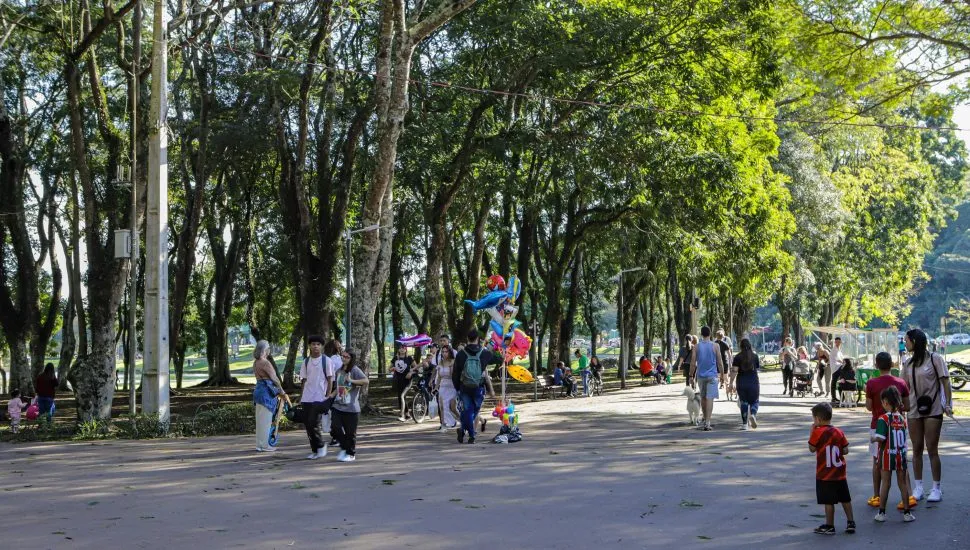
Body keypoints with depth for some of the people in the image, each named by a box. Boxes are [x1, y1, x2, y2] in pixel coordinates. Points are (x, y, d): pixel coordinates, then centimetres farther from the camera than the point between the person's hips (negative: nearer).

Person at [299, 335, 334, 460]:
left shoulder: (326, 361, -1)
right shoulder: (306, 362, 11)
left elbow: (330, 380, -1)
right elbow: (304, 380, 14)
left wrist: (328, 395, -8)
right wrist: (301, 397, 9)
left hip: (320, 397, -5)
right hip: (307, 398, 5)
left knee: (315, 423, -14)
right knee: (308, 424, 6)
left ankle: (321, 445, 7)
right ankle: (315, 450, 16)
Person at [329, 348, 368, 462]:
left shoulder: (355, 370, -7)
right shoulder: (339, 371, 15)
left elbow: (366, 381, -22)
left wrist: (351, 380, -23)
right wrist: (330, 396, 10)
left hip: (351, 408, -6)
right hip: (338, 406, 6)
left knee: (350, 432, 2)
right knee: (335, 428, -6)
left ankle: (351, 454, 18)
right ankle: (344, 447, 18)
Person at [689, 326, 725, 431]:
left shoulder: (696, 347, 0)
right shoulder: (715, 346, -4)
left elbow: (693, 363, -2)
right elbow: (720, 363, -3)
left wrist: (691, 376, 5)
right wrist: (722, 375, 8)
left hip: (700, 375, 2)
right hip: (712, 375, -2)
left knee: (703, 398, 18)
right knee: (710, 398, -5)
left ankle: (705, 420, 30)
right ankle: (707, 423, -13)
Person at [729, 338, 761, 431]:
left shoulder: (738, 357, -4)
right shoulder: (755, 356, 1)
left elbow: (734, 371, -12)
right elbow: (758, 368, 11)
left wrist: (731, 382, -8)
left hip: (741, 382, 0)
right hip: (753, 382, 0)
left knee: (743, 402, 8)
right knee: (754, 401, 9)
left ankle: (744, 423, 7)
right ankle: (753, 414, -21)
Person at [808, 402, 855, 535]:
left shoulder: (818, 432, -14)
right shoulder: (839, 432, 2)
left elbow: (812, 449, -5)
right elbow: (846, 451, 3)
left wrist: (812, 431, -1)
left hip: (825, 475, -6)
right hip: (840, 473, 6)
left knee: (828, 501, 1)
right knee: (845, 499, 15)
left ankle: (830, 526, 7)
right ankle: (850, 523, 19)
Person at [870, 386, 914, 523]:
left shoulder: (883, 419, -14)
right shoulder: (902, 418, 2)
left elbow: (880, 439, -20)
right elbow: (904, 438, 7)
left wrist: (873, 438, 0)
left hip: (887, 455, -4)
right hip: (901, 455, 4)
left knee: (885, 483, 5)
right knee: (903, 483, 11)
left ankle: (882, 513, 10)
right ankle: (907, 512, 15)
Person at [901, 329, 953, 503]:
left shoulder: (934, 359, -5)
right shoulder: (909, 363, 10)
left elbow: (945, 382, -6)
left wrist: (948, 404, -13)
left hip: (933, 410, -5)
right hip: (914, 410, 5)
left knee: (932, 450, -4)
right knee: (917, 449, 7)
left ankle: (936, 488, 4)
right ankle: (918, 487, 13)